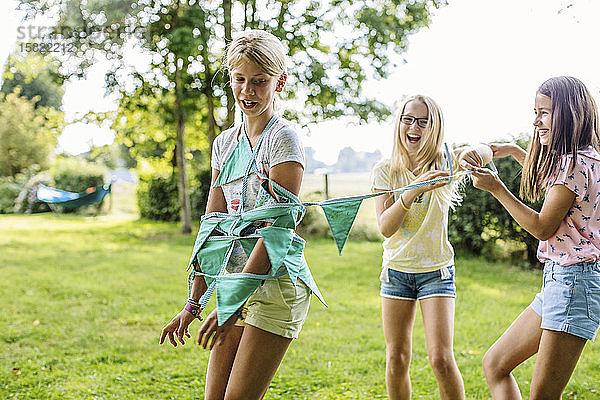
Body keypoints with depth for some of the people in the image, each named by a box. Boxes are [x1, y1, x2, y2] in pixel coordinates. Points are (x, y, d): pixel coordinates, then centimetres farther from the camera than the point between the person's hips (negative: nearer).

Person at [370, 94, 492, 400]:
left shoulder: (444, 164, -5)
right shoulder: (385, 171, -4)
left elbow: (486, 152, -23)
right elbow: (385, 227, -15)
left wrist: (475, 152, -46)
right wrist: (413, 191, -31)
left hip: (436, 270, -1)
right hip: (396, 270, 1)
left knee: (441, 359, -11)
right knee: (396, 359, 6)